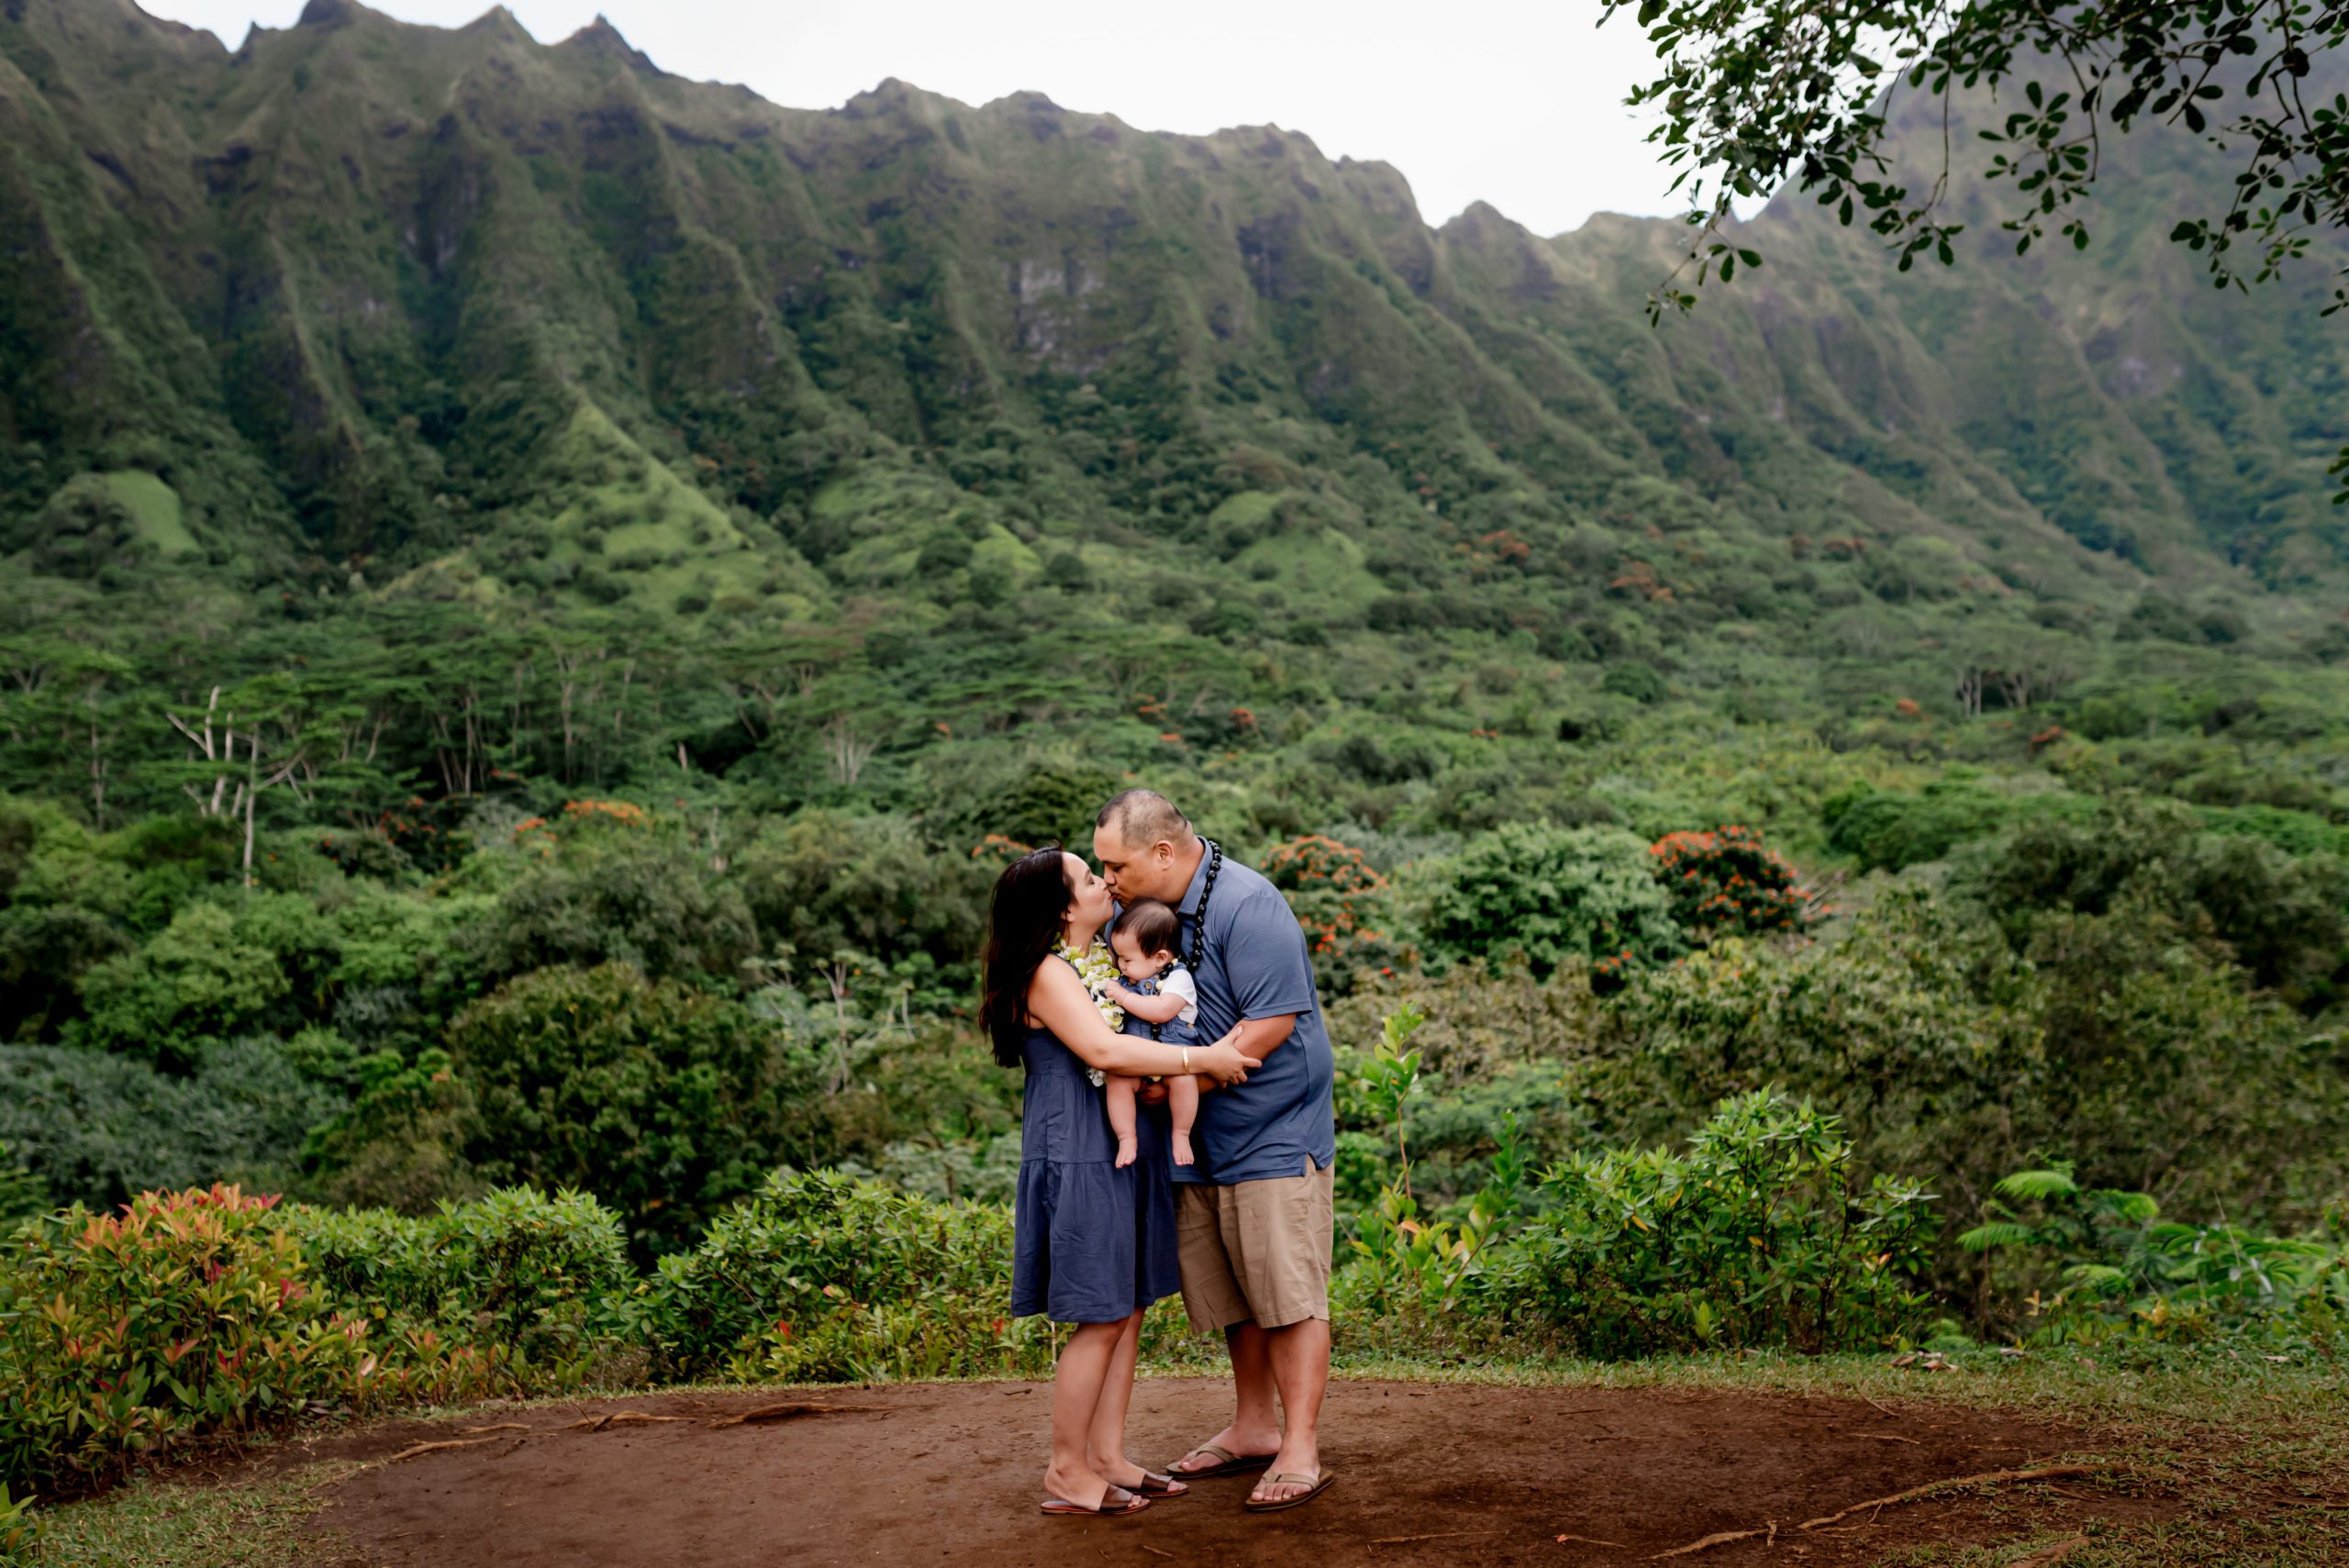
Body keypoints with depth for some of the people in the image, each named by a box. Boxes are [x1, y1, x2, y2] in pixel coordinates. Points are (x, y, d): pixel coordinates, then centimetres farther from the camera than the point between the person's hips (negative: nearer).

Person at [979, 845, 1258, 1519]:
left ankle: (1108, 1457, 19)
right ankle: (1067, 1472, 7)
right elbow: (1103, 1049, -25)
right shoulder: (1048, 974, -14)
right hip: (1078, 1158, -9)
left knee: (1127, 1312, 11)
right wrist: (1201, 1059, -20)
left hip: (1121, 1155, 9)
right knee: (1101, 1320, -4)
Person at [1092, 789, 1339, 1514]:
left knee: (1287, 1295, -4)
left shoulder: (1248, 906, -18)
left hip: (1273, 1135, -8)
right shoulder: (1145, 908, 7)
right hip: (1200, 1139, 8)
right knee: (1233, 1297, 16)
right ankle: (1254, 1428, 30)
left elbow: (1271, 1024, -22)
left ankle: (1300, 1452, 3)